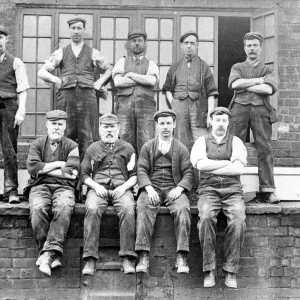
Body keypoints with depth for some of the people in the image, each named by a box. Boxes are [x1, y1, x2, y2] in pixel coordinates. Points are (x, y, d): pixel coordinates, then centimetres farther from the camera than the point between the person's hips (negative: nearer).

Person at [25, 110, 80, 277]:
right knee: (38, 209, -33)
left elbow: (72, 172, -3)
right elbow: (32, 167, 0)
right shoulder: (37, 144, 17)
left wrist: (44, 169, -3)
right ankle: (53, 256, -30)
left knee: (64, 208, -36)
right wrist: (58, 164, -2)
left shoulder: (71, 146, 13)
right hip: (40, 186, 1)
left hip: (64, 187, -1)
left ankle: (48, 254, -38)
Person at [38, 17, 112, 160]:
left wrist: (99, 82, 9)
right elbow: (41, 72, 12)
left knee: (87, 137, -4)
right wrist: (56, 80, -4)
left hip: (87, 96, 0)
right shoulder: (60, 53, 14)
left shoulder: (93, 53, 14)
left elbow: (109, 69, 23)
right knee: (66, 136, -1)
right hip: (66, 96, 0)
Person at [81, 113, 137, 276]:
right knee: (92, 209, -34)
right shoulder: (92, 149, 20)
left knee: (128, 209, -35)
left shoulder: (127, 148, 20)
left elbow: (135, 175, 15)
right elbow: (84, 175, 16)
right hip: (98, 189, 0)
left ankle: (127, 258, -36)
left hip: (122, 189, 0)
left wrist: (124, 186, -4)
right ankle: (90, 259, -36)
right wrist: (95, 186, -3)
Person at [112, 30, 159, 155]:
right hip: (125, 103, 0)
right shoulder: (122, 62, 18)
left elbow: (152, 81, -5)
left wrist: (130, 75, 0)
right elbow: (117, 82, 0)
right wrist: (143, 79, 0)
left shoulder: (151, 64, 17)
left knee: (146, 142, -8)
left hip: (145, 105, 0)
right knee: (125, 141, -5)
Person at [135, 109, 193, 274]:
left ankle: (181, 257, -34)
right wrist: (149, 189, -13)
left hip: (174, 188, 0)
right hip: (151, 188, 0)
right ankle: (144, 256, -36)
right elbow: (141, 170, 6)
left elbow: (188, 173, 7)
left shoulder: (181, 149, 16)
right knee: (143, 209, -32)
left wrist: (179, 189, -13)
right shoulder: (147, 147, 17)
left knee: (183, 209, -32)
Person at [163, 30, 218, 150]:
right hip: (179, 108, 2)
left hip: (198, 108, -2)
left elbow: (211, 93, 4)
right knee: (181, 145, 2)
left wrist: (210, 114, -6)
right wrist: (172, 103, 3)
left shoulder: (204, 66, 10)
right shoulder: (175, 67, 16)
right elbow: (167, 89, 21)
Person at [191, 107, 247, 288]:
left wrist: (211, 168, -5)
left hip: (233, 191, 1)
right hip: (208, 190, 0)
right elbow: (201, 164, -7)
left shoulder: (236, 142, 12)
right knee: (206, 218, -33)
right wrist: (228, 163, -4)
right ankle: (209, 270, -24)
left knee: (238, 220, -30)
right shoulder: (201, 142, 12)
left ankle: (231, 271, -22)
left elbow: (239, 169, -5)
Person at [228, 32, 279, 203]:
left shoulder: (267, 70, 17)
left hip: (261, 109, 0)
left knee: (265, 149, -7)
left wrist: (244, 86, -3)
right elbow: (234, 83, -3)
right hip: (240, 108, 0)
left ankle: (268, 190, -8)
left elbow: (269, 89, -4)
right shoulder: (237, 67, 19)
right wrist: (258, 80, -1)